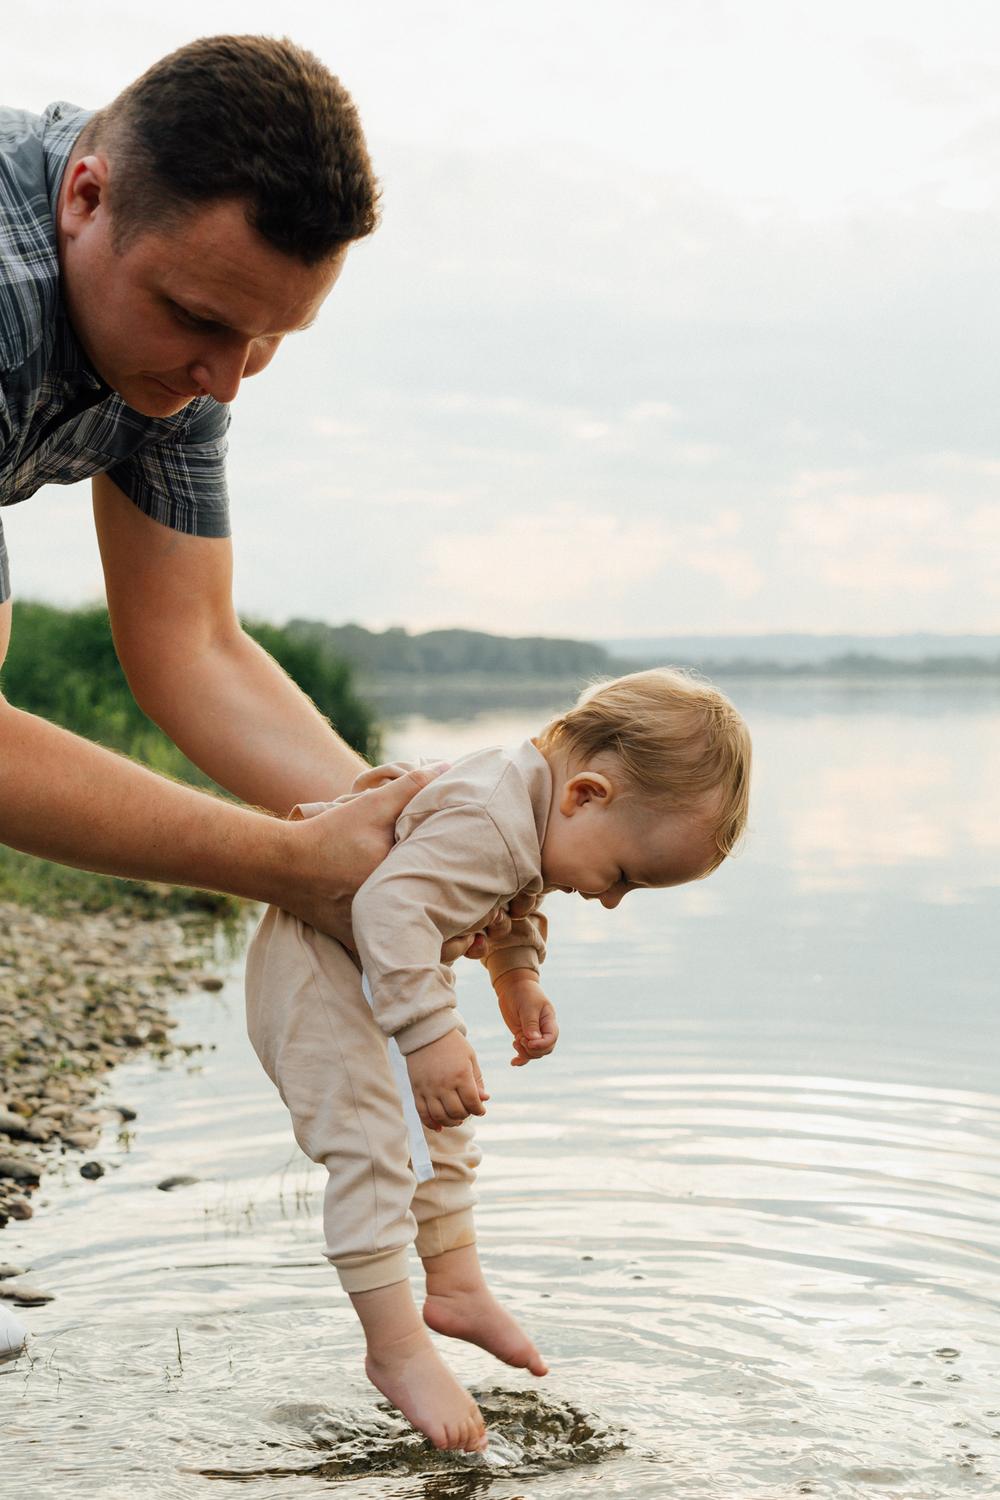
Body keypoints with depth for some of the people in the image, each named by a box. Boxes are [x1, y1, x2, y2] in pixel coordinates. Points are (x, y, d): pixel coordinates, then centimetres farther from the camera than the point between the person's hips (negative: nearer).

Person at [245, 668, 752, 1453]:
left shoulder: (539, 811, -5)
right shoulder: (488, 822, -37)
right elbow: (391, 904, -48)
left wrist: (520, 979, 5)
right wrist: (430, 1034, -49)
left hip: (383, 969, 10)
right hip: (319, 969, -10)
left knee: (440, 1129, 19)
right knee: (372, 1147, -14)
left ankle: (458, 1286, 34)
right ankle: (397, 1350, -3)